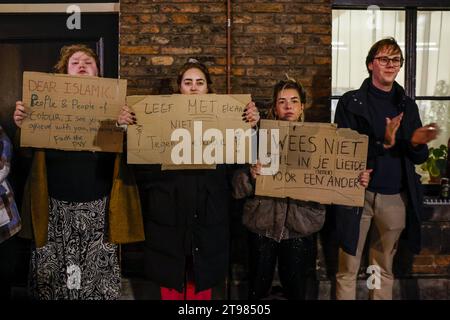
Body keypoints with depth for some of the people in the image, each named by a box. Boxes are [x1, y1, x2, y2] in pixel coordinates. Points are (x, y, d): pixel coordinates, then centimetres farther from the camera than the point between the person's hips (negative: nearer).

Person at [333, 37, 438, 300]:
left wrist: (416, 143, -13)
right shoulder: (351, 102, -1)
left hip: (396, 198, 3)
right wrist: (383, 143, -22)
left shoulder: (407, 105, 10)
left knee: (385, 269, 15)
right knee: (348, 268, 4)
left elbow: (419, 158, 10)